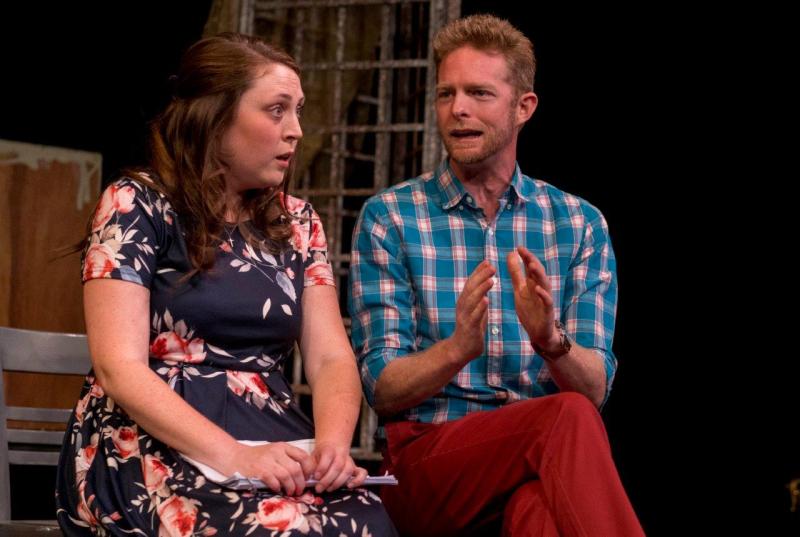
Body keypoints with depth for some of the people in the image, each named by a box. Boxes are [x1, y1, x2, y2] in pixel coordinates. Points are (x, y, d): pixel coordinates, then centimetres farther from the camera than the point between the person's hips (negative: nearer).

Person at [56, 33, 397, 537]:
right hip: (151, 444, -5)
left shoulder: (296, 221, 15)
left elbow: (331, 358, 8)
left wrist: (333, 441, -16)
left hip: (274, 440, 5)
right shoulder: (137, 206, -2)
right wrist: (231, 456, -24)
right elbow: (119, 368, -11)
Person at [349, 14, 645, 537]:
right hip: (427, 460, 0)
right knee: (568, 419, -32)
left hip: (546, 451, 1)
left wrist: (551, 340, -19)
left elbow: (594, 388, 4)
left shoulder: (580, 224, 11)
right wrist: (456, 348, -22)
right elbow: (382, 387, -1)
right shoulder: (388, 218, 6)